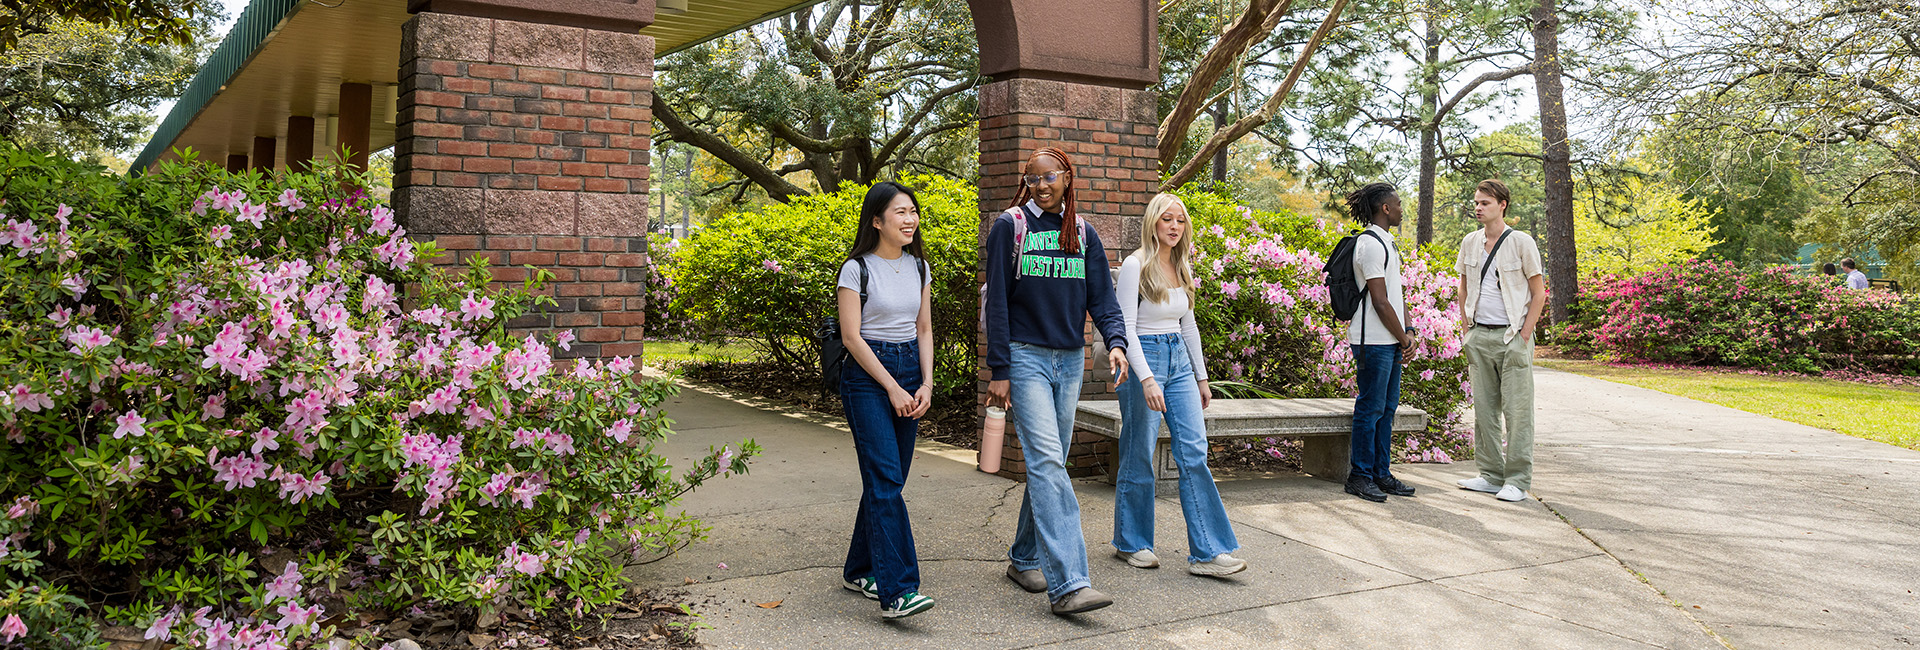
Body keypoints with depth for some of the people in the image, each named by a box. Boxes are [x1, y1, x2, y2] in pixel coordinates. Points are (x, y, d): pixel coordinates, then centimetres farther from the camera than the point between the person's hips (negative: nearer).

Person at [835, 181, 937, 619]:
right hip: (867, 375, -6)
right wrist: (892, 387, -13)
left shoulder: (919, 267, 10)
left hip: (910, 372, 6)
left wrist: (926, 383, 0)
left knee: (888, 479, 8)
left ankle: (860, 570, 24)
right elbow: (851, 337, -11)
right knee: (885, 480, -13)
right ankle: (896, 591, -16)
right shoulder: (857, 269, -8)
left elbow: (924, 330, 13)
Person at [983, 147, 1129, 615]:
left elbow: (1101, 297, 7)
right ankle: (1067, 583, -21)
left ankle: (1023, 559, 26)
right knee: (1047, 461, -16)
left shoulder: (1082, 234, 12)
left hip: (1070, 361, 5)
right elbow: (997, 302, -4)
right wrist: (999, 370, -9)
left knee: (1050, 463, 11)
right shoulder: (1010, 226, -1)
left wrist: (1116, 342, -12)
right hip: (1026, 358, -5)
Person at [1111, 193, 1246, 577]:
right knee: (1139, 456, 2)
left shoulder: (1181, 268, 12)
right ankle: (1131, 542, 20)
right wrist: (1146, 379, -25)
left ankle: (1206, 552, -2)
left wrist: (1202, 378, 18)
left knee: (1194, 451, -2)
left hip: (1179, 361, 6)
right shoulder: (1136, 265, -9)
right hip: (1144, 360, -6)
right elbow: (1126, 327, -16)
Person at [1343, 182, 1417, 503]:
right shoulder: (1370, 244, -14)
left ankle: (1381, 473, 21)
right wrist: (1403, 338, -8)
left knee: (1387, 407, 13)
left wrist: (1408, 330, 7)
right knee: (1371, 408, -4)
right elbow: (1380, 301, -17)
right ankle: (1360, 476, 4)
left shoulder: (1385, 242, 17)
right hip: (1373, 341, -10)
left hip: (1390, 341, 10)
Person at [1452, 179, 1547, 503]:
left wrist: (1524, 334, -10)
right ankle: (1491, 475, 17)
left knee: (1517, 409, -4)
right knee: (1483, 407, 8)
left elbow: (1539, 292, -3)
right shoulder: (1470, 242, 8)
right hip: (1479, 335, 5)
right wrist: (1467, 327, 11)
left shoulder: (1521, 242, -6)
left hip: (1512, 335, -5)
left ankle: (1517, 480, 0)